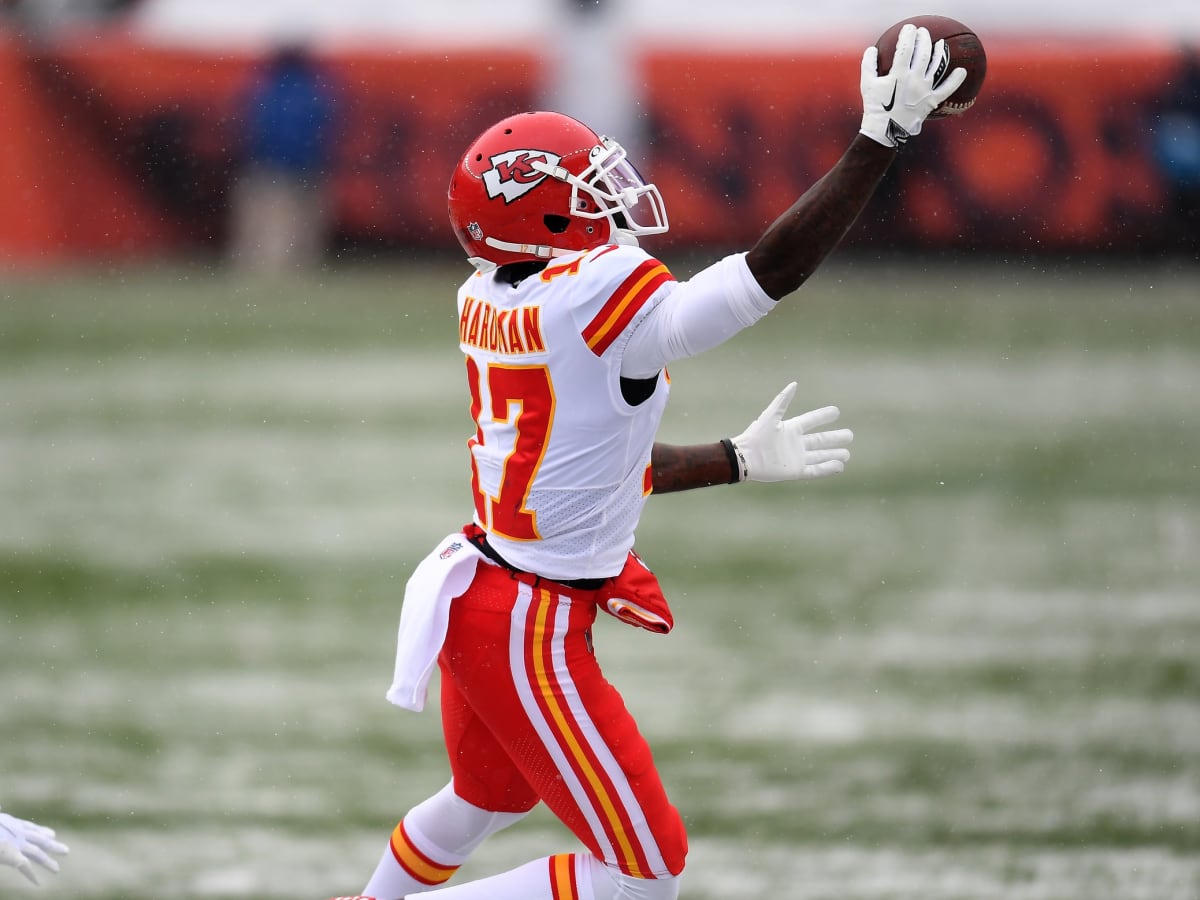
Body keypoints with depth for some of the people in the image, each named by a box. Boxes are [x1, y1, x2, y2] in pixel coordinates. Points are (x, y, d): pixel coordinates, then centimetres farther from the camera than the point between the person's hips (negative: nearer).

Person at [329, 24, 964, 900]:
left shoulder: (493, 304, 4)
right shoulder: (603, 308, -23)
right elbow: (773, 270, -25)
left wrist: (739, 460, 21)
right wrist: (883, 137, -21)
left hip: (477, 592, 9)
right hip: (533, 633, -9)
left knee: (486, 799, 35)